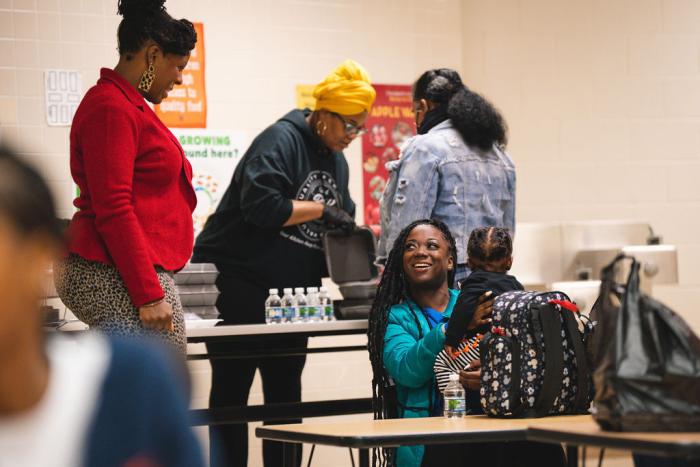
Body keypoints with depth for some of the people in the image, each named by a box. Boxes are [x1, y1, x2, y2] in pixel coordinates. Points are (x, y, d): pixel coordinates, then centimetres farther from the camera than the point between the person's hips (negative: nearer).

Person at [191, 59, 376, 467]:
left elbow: (340, 225, 21)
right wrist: (319, 209, -18)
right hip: (239, 284, -8)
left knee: (286, 394, 9)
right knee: (231, 392, -3)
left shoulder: (336, 161, 14)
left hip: (291, 291, 8)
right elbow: (260, 205, -26)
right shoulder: (281, 141, -13)